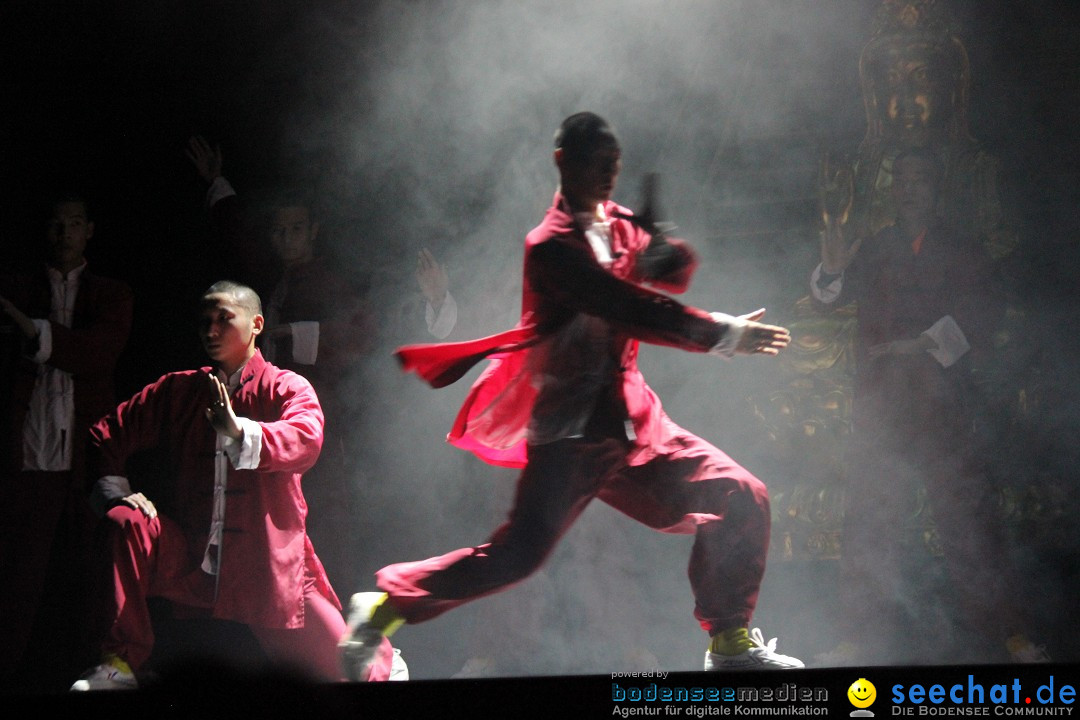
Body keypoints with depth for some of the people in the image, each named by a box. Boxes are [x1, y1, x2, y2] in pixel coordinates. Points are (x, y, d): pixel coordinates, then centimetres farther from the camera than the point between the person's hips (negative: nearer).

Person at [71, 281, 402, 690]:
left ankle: (382, 660, 36)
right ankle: (121, 665, -18)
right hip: (193, 562, 3)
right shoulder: (178, 391, 9)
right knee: (126, 524, -24)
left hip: (270, 569, -3)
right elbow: (107, 434, 13)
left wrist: (239, 431, -41)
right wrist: (115, 491, -5)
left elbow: (306, 441, -24)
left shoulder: (288, 390, -2)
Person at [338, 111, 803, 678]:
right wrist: (725, 334, -22)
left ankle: (731, 643, 10)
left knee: (740, 499, 0)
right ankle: (384, 605, 1)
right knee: (518, 553, -15)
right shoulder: (552, 246, -13)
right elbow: (629, 309, -21)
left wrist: (671, 256, -19)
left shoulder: (619, 226, 13)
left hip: (631, 418, 8)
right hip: (571, 429, -8)